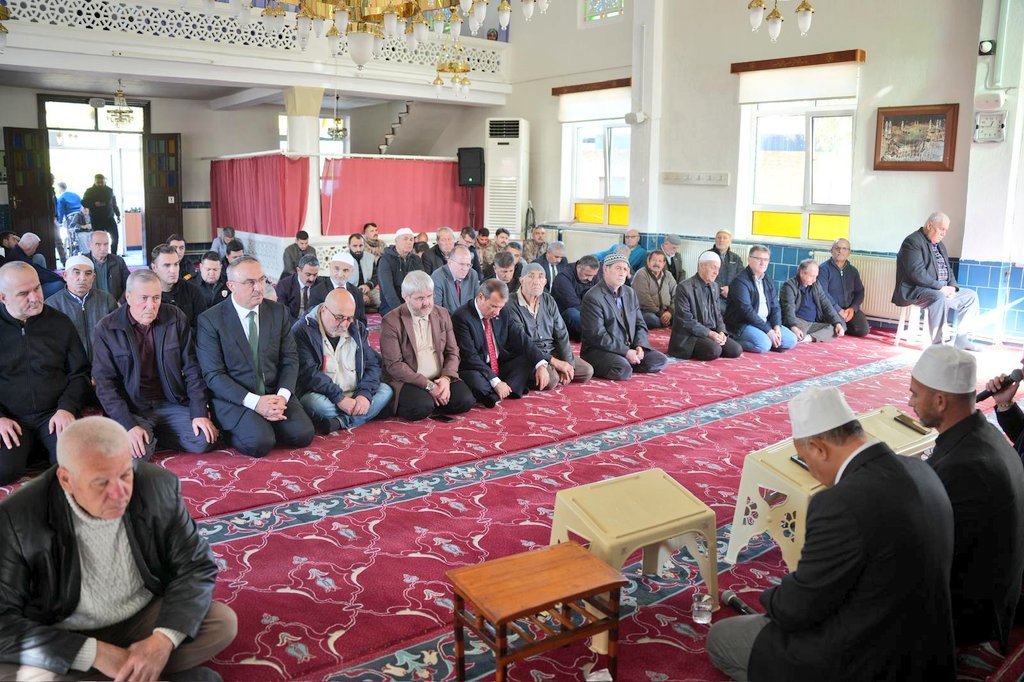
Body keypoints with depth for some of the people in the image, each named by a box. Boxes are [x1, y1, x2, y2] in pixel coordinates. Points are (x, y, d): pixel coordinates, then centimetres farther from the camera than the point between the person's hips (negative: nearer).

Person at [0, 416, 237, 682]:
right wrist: (95, 653, -26)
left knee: (223, 622, -19)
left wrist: (164, 639, -25)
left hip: (145, 619, 2)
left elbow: (196, 566, -8)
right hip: (65, 643, -1)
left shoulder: (159, 486, -15)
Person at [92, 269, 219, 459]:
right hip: (130, 409, -3)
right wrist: (128, 425, -20)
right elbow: (105, 382, -7)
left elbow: (192, 369, 2)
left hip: (171, 404, 3)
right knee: (137, 453, -29)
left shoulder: (176, 319, -1)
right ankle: (147, 438, 6)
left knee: (205, 440, -18)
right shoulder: (107, 329, -5)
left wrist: (199, 413, -8)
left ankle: (155, 436, 6)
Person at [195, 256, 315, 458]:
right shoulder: (210, 320, -7)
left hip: (275, 394, 4)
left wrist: (282, 396, -14)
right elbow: (213, 374, -11)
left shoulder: (278, 311, 4)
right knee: (260, 442, -29)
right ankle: (237, 432, 4)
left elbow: (290, 359, 5)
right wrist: (254, 402, -21)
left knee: (302, 434, -18)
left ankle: (267, 426, 11)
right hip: (235, 399, -4)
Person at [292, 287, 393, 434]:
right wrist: (339, 398, -24)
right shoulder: (302, 331, -9)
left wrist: (365, 393, -13)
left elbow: (372, 364, 6)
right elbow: (308, 372, -18)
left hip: (355, 396, 6)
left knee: (386, 390, -15)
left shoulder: (357, 328, 9)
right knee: (315, 402, -36)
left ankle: (339, 421, -26)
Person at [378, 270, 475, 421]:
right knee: (421, 408, -33)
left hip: (440, 379, 5)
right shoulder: (391, 321, -7)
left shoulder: (442, 314, 9)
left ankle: (429, 405, 4)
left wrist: (446, 377, -11)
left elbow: (452, 352, 10)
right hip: (408, 381, -4)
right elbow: (394, 364, -12)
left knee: (465, 400, -21)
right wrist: (428, 385, -18)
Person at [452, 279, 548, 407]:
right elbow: (470, 356, -21)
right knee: (476, 382, -38)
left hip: (502, 366, 7)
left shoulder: (502, 313, 4)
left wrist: (541, 365, -15)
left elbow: (521, 339, 0)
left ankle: (494, 396, -19)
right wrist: (495, 381, -27)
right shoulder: (461, 317, -16)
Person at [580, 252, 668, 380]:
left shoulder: (630, 293, 12)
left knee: (661, 361, -4)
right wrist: (626, 352, -22)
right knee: (623, 371, -33)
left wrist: (639, 346, -7)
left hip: (629, 348, 8)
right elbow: (598, 335, -20)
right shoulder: (593, 297, -14)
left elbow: (640, 325, 13)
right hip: (599, 350, -8)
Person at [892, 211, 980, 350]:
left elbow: (948, 269, 20)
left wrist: (952, 286, -1)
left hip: (942, 289, 10)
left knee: (971, 296, 7)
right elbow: (917, 273, -23)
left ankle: (961, 339, 7)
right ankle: (937, 343, -31)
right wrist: (940, 287, -24)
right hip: (915, 290, -10)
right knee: (939, 297, -36)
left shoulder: (939, 244, 18)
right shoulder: (913, 242, -13)